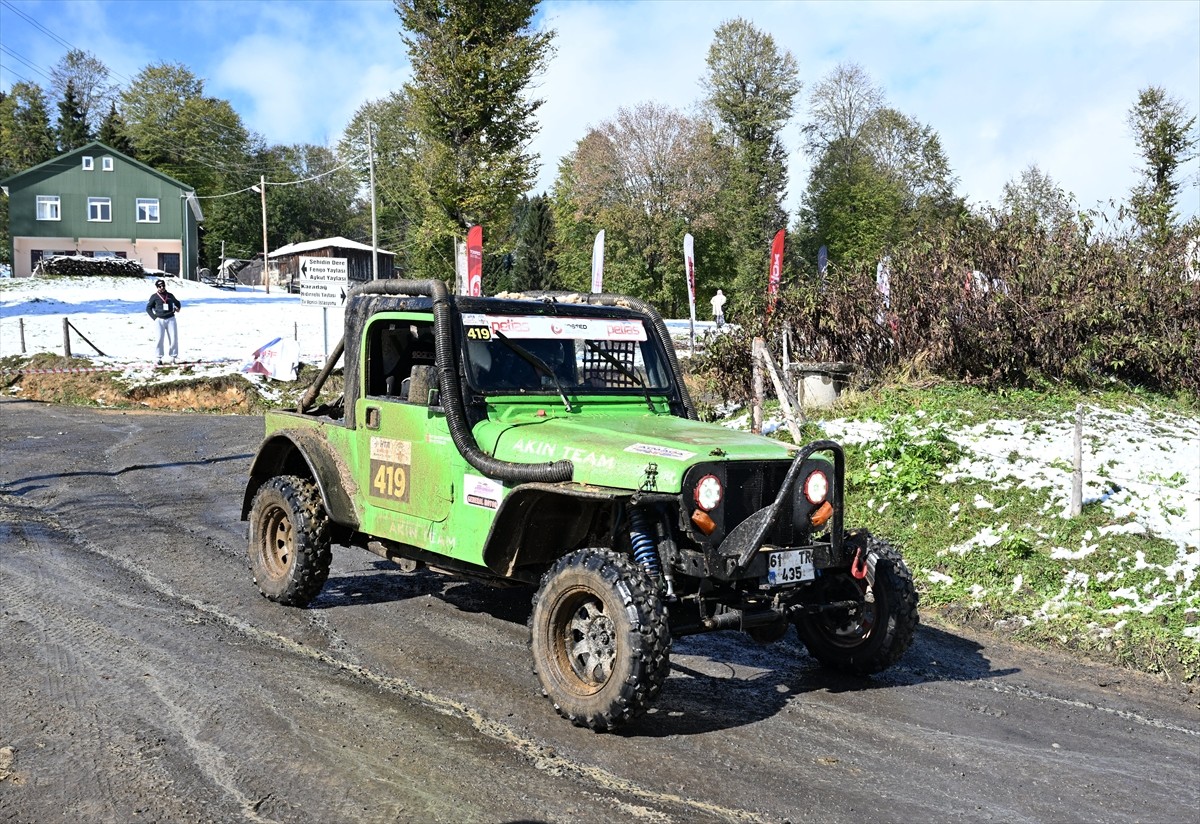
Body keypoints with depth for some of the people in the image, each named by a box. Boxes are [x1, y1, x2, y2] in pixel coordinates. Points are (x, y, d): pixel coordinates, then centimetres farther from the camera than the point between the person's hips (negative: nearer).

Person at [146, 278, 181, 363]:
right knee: (160, 338, -8)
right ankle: (159, 357, -1)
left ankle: (173, 356, 6)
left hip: (170, 319, 2)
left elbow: (177, 302, 29)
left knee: (174, 338, -3)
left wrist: (178, 307, 7)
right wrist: (154, 317, -3)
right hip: (159, 320, -2)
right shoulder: (154, 297, 4)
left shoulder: (170, 295, 11)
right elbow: (148, 308, 9)